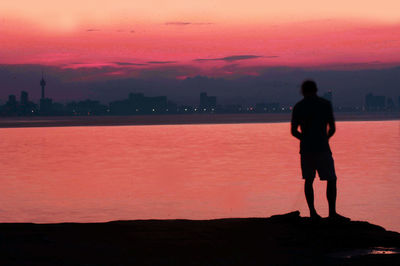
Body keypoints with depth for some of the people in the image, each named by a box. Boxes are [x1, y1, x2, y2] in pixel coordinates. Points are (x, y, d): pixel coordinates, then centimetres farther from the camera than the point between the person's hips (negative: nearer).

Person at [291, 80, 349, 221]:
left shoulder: (298, 107, 3)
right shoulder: (325, 104, -3)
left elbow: (294, 131, 3)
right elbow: (332, 128, -3)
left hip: (306, 149, 3)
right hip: (322, 148, -3)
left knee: (309, 180, 12)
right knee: (331, 179, 4)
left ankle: (312, 212, 9)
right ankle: (332, 212, -1)